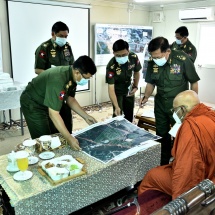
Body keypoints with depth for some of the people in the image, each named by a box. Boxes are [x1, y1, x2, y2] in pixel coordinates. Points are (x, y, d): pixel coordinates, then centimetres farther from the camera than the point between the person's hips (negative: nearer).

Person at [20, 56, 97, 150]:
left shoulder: (72, 76, -11)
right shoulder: (58, 79, -37)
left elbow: (70, 99, 5)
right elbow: (53, 113, -40)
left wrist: (86, 116, -2)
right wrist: (69, 138, -43)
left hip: (46, 103, 8)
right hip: (32, 104, -8)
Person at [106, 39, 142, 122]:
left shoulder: (134, 57, -21)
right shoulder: (111, 66, -33)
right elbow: (111, 88, -35)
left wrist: (135, 86, -8)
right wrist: (116, 107, -43)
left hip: (129, 90, 4)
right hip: (117, 92, -4)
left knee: (129, 115, 13)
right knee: (118, 115, -9)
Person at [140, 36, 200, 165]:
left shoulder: (182, 59, -20)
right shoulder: (152, 63, -9)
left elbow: (194, 82, -9)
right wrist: (146, 97, -11)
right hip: (160, 105, 4)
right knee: (161, 135, 16)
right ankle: (163, 164, 35)